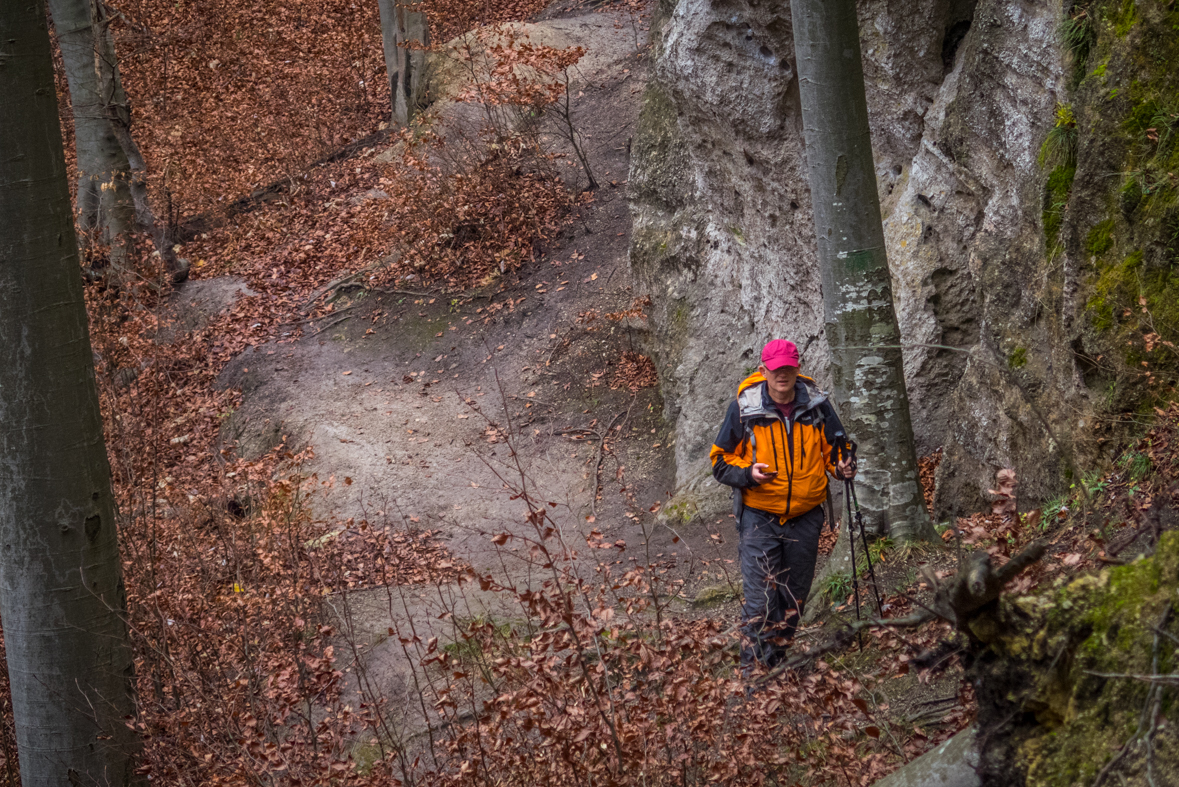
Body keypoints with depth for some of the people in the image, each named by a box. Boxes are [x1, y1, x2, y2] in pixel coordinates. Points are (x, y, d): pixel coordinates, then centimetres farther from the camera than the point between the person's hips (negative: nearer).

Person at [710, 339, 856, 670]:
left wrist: (842, 466, -9)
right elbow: (721, 460, 0)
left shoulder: (817, 405, -1)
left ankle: (777, 663, 30)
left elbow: (834, 446, 13)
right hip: (760, 518, -3)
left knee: (794, 599, 14)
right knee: (760, 599, -11)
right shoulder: (744, 408, -7)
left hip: (805, 518, 3)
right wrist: (747, 473, -19)